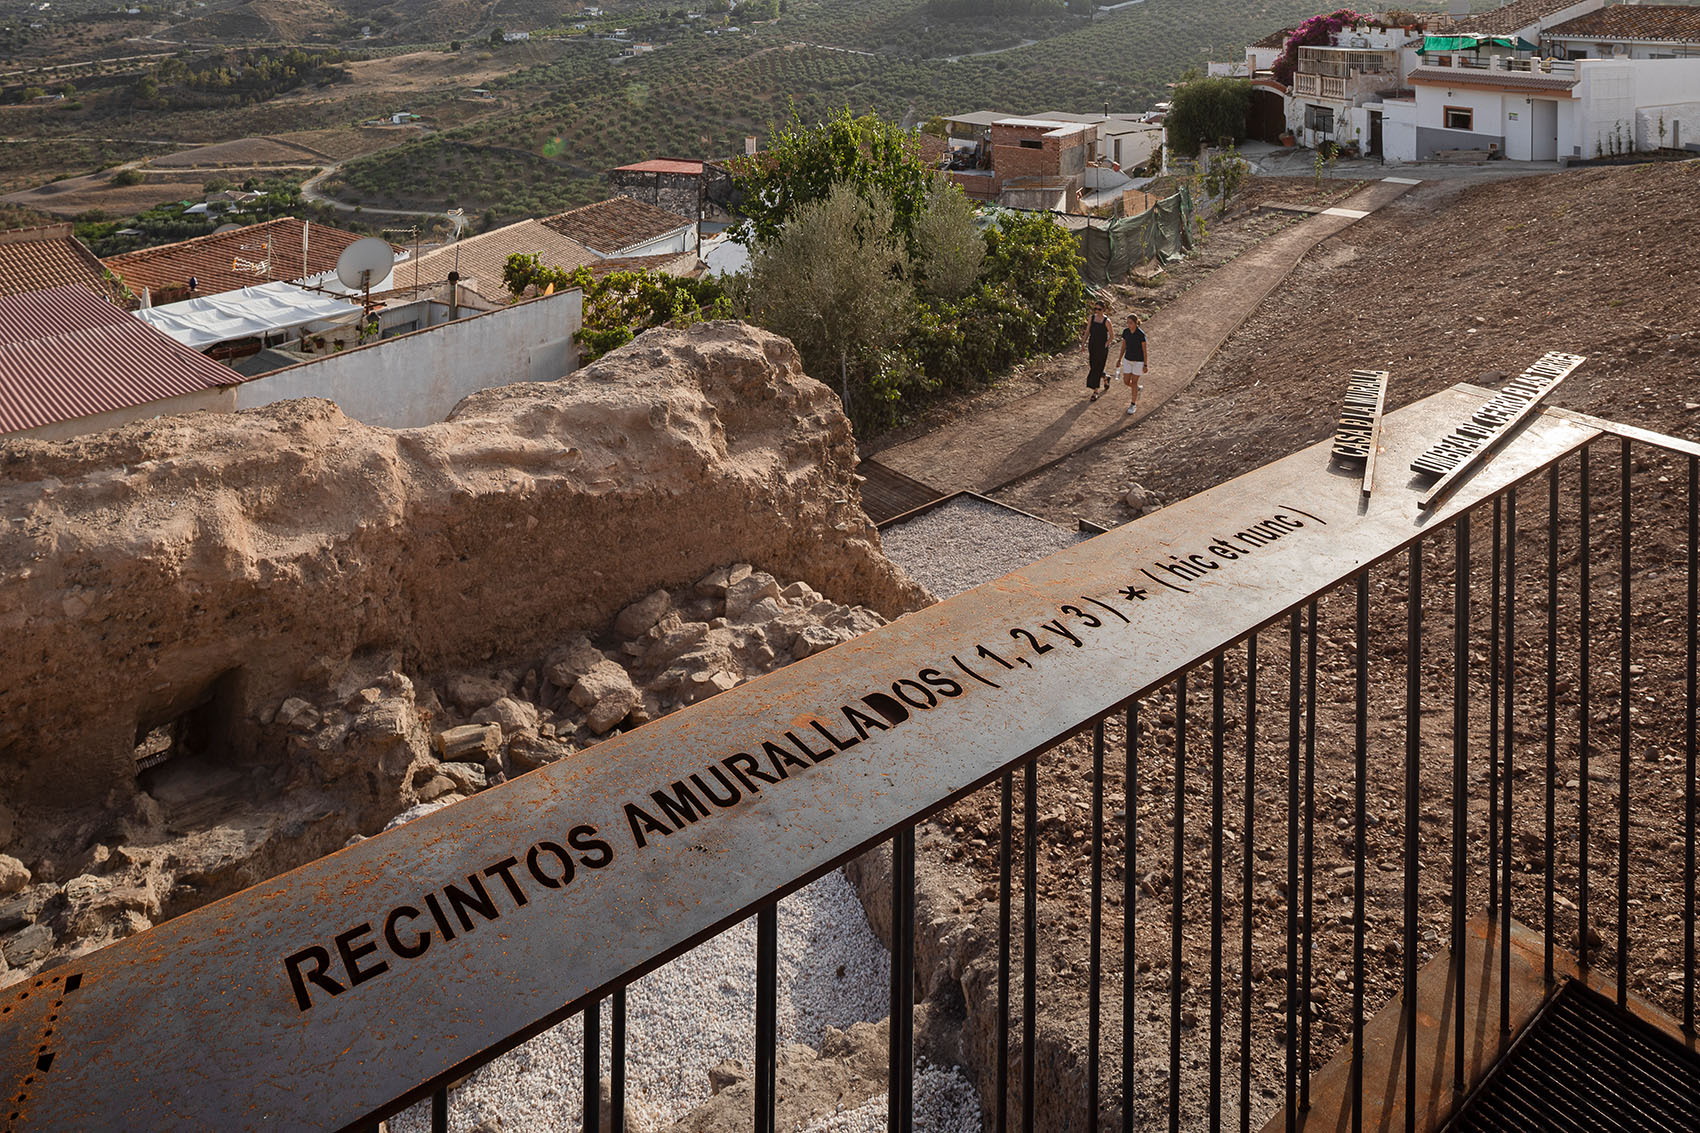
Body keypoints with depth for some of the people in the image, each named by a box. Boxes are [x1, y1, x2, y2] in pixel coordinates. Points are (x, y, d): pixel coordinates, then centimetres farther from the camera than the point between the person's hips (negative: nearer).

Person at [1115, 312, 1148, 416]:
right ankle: (1138, 387, 43)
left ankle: (1133, 405, 18)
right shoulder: (1125, 332, -5)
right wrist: (1119, 360, 9)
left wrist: (1145, 365, -11)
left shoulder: (1141, 334, -21)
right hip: (1128, 360, 5)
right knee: (1126, 382, 9)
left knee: (1134, 382, 2)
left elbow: (1144, 350, -14)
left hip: (1138, 361, -5)